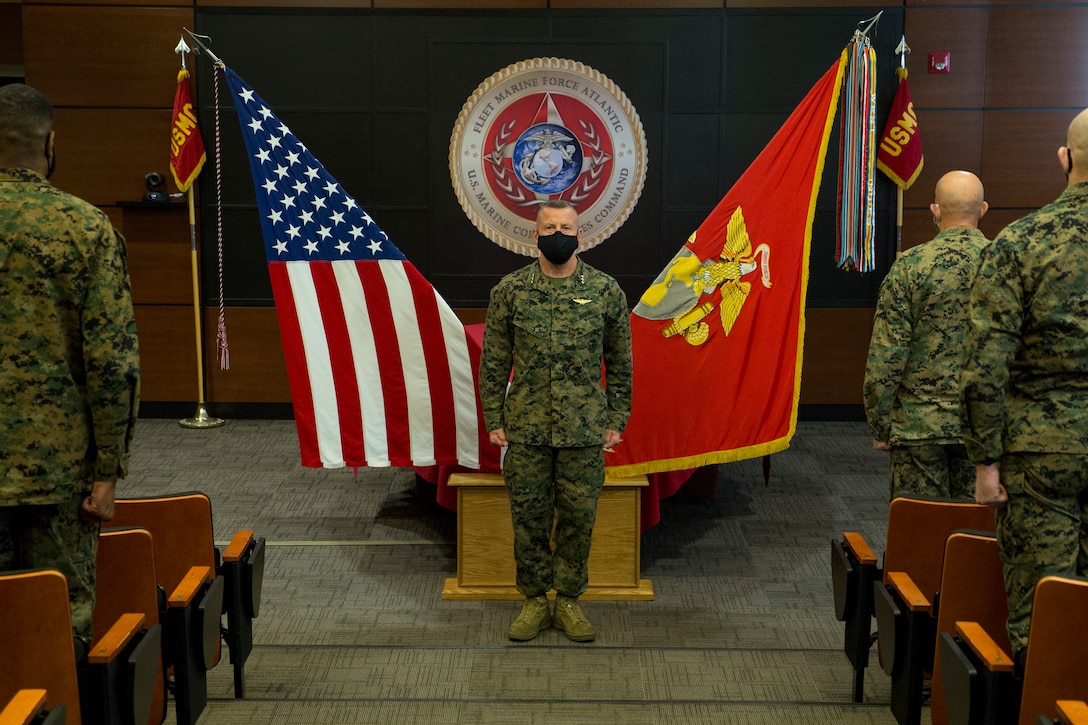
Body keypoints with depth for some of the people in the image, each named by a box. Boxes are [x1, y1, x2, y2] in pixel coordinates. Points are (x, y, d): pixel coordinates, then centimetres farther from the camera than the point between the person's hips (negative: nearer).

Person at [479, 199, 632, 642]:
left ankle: (569, 601, 23)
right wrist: (493, 420, 1)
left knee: (578, 518, 7)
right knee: (529, 518, 8)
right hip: (525, 429, 0)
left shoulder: (605, 290, 0)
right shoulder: (509, 290, 0)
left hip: (585, 431, 0)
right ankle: (534, 601, 23)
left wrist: (616, 420, 3)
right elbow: (494, 361, 5)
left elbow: (620, 361, 6)